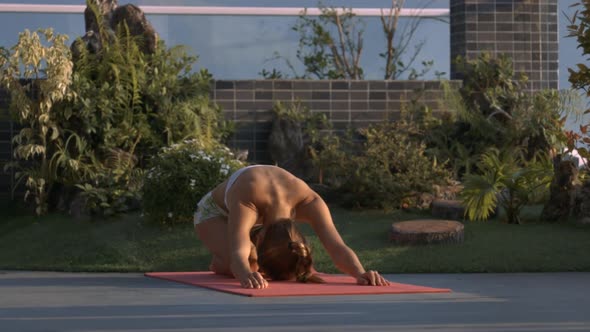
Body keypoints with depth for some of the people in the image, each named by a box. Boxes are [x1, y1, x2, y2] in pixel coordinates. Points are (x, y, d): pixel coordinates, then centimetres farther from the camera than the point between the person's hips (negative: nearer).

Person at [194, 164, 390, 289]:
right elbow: (238, 255, -63)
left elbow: (337, 247, -47)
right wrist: (247, 276, -86)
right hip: (216, 212, -4)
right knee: (245, 265, -33)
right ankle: (220, 264, 7)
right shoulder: (245, 201, -49)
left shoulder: (307, 200, -39)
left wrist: (361, 274, -67)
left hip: (262, 214, 4)